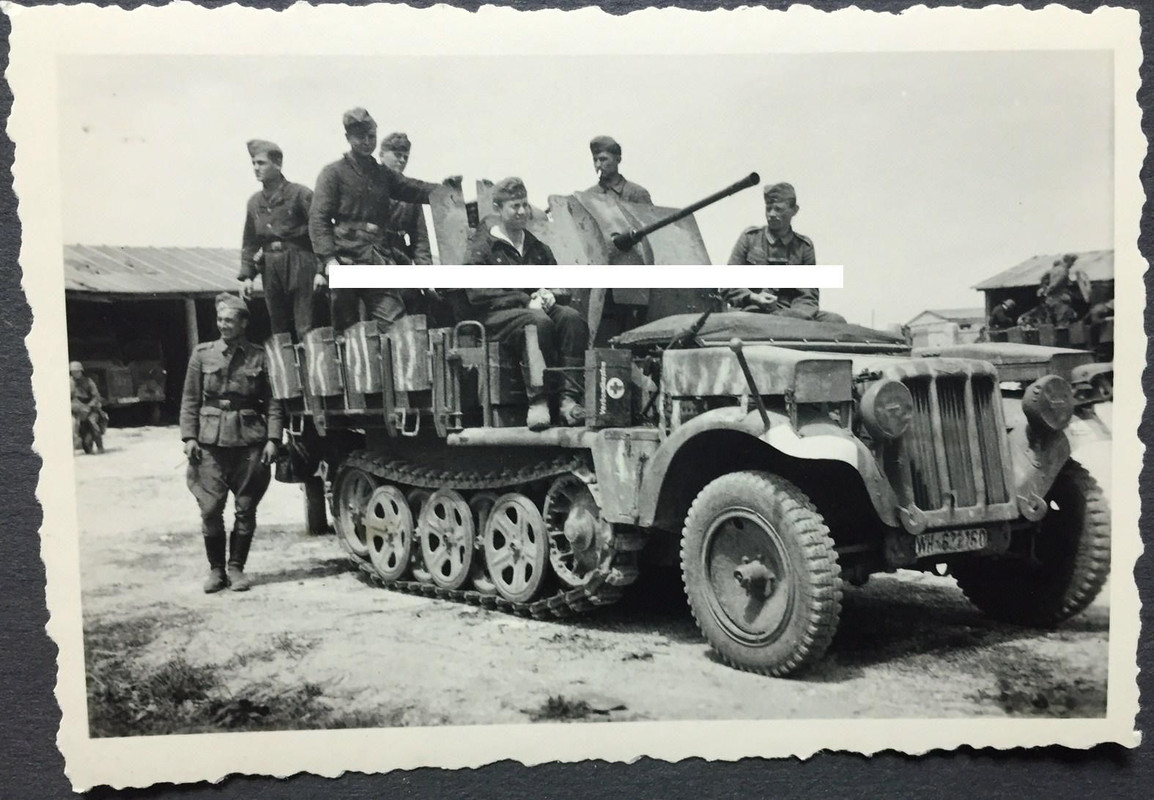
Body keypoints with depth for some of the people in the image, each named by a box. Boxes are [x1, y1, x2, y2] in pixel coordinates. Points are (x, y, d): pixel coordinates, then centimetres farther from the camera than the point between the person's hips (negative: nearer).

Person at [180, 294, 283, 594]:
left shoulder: (259, 357, 4)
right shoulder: (202, 354, 7)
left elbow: (273, 403, 4)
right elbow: (190, 400, 8)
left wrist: (272, 439, -4)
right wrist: (189, 437, 0)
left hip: (249, 441, 0)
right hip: (211, 442, 1)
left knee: (245, 509, 4)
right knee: (210, 510, -2)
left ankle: (236, 568, 17)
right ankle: (216, 569, 12)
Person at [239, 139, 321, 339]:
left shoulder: (300, 194, -3)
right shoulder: (254, 202, 15)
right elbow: (249, 243, 18)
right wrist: (246, 276, 9)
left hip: (300, 265, -5)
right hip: (270, 268, 6)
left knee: (306, 330, -7)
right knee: (279, 331, 9)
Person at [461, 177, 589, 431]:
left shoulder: (538, 248, 24)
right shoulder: (481, 247, 6)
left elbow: (562, 286, 24)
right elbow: (477, 295, -7)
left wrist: (550, 294, -3)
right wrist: (526, 300, -15)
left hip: (537, 308, 5)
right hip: (496, 315, -5)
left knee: (573, 317, -29)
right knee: (539, 322, -38)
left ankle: (569, 397, -35)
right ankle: (537, 401, -39)